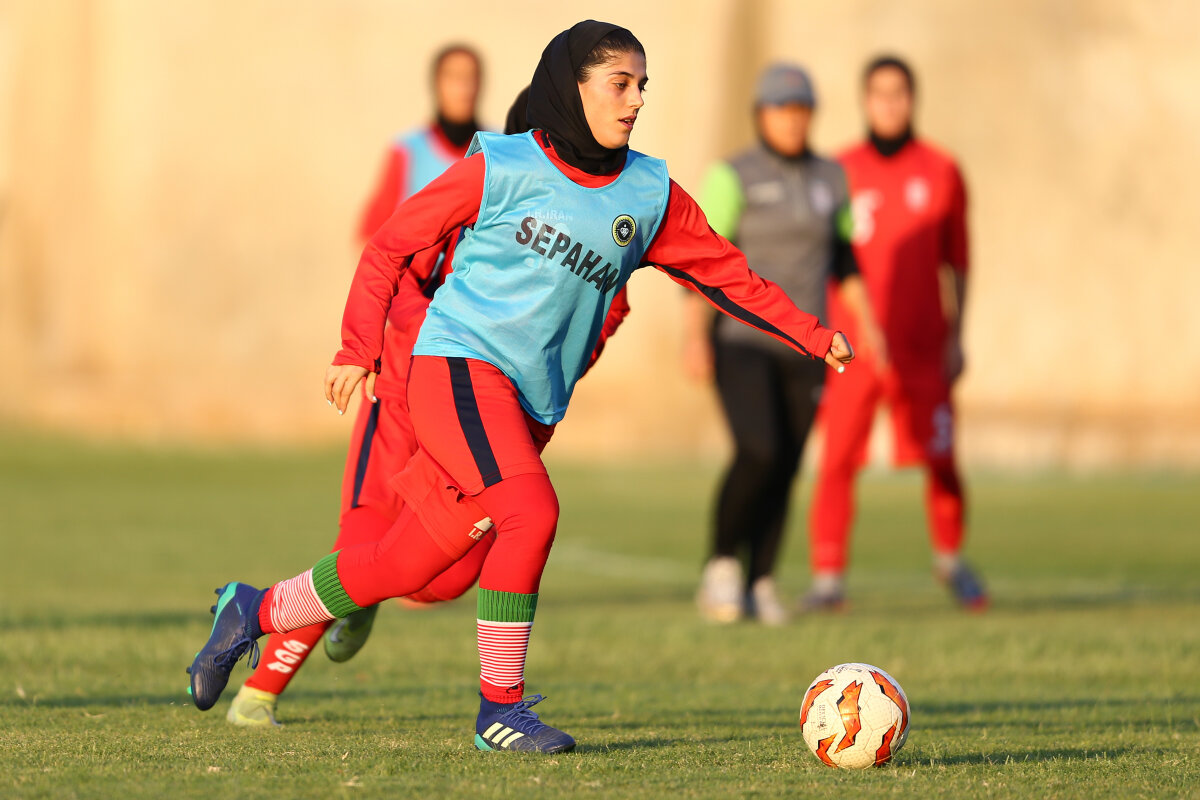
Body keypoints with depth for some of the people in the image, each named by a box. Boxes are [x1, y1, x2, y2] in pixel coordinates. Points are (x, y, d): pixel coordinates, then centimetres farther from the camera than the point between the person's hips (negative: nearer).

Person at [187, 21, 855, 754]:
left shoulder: (651, 195, 8)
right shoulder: (501, 170, -5)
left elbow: (725, 272, 14)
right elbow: (392, 246, 2)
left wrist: (811, 336, 7)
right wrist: (359, 350, -2)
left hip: (533, 405, 6)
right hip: (461, 366, -6)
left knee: (411, 565, 4)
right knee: (531, 513, -25)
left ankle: (254, 613, 26)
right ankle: (501, 709, -13)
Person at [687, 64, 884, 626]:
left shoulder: (829, 178, 10)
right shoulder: (732, 178, -5)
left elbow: (843, 258, 18)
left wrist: (867, 324, 8)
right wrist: (697, 337, -17)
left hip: (801, 347, 5)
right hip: (740, 341, -5)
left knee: (785, 468, 1)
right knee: (758, 453, -20)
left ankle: (761, 585, 8)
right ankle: (721, 567, -4)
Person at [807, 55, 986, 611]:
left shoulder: (940, 172, 5)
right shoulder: (839, 173, 4)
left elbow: (956, 261, 10)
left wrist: (956, 337, 4)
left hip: (923, 347, 0)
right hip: (851, 344, 0)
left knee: (940, 459, -1)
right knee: (837, 460, -7)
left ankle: (950, 559, 22)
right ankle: (828, 578, -3)